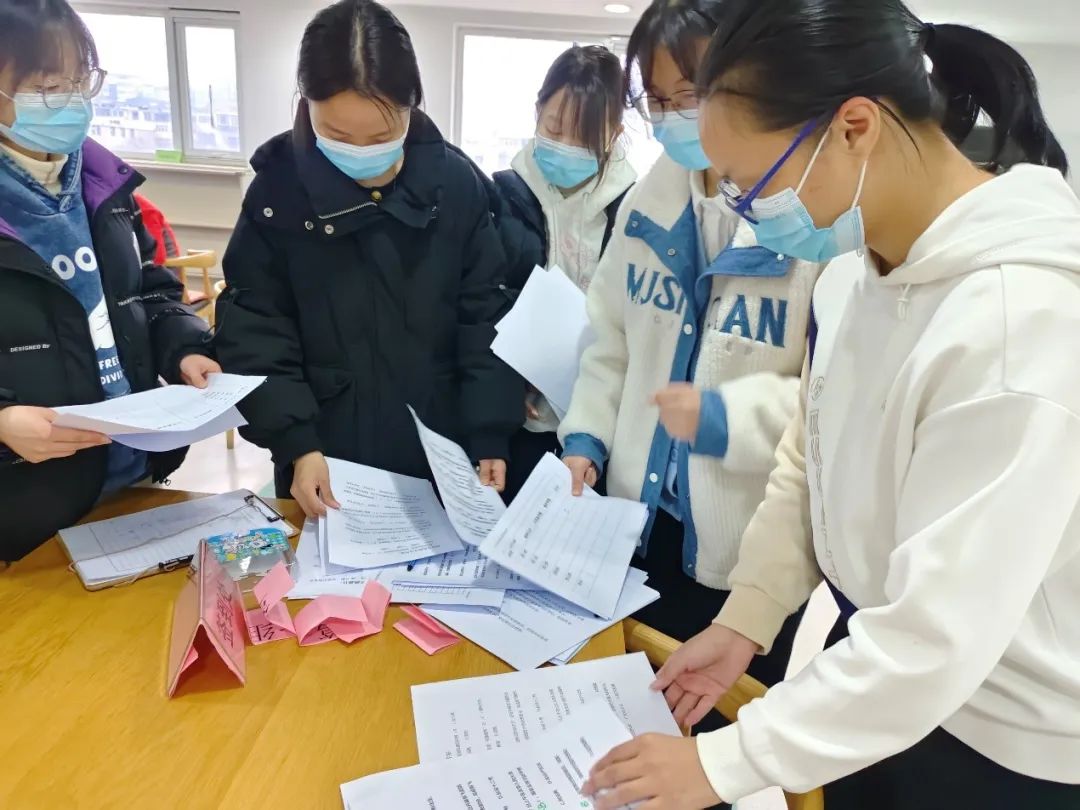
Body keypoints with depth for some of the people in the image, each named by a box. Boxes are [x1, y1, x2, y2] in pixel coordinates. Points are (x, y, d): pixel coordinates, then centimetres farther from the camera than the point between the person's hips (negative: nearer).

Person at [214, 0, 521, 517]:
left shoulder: (455, 183, -7)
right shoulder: (278, 188, -8)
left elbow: (487, 321, -4)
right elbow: (253, 333, -7)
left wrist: (491, 436, -9)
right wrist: (295, 443, -17)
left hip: (440, 458, 1)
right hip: (326, 461, 0)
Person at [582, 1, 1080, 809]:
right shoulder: (854, 267, -6)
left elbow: (938, 635, -29)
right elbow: (809, 462, 5)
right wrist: (745, 619, -1)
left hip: (1008, 743, -6)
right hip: (876, 676, 6)